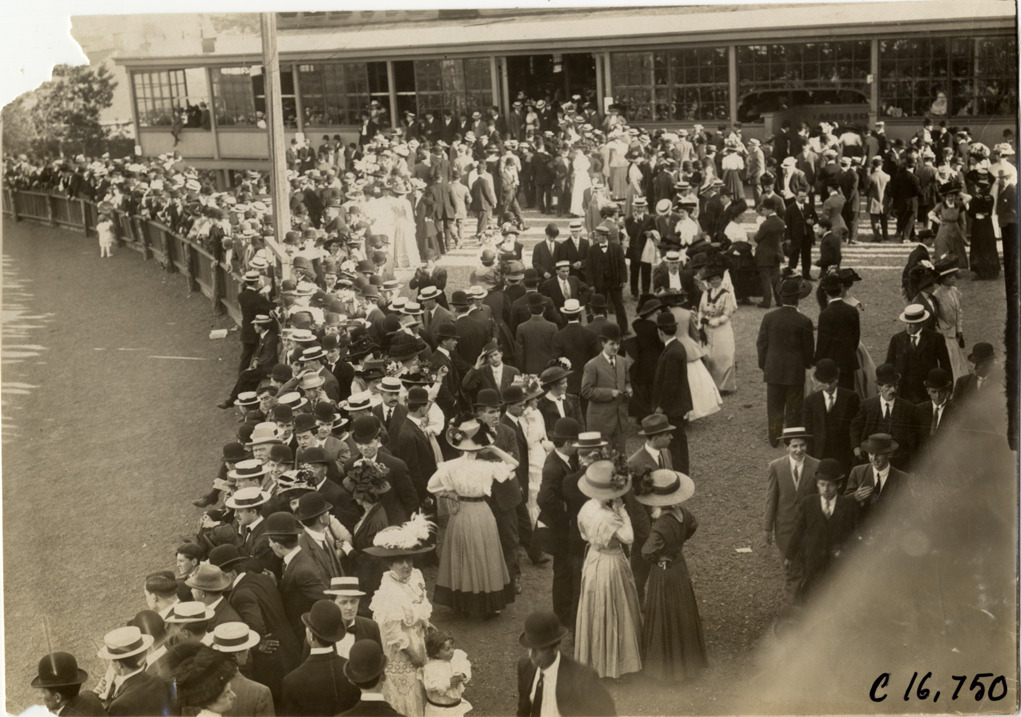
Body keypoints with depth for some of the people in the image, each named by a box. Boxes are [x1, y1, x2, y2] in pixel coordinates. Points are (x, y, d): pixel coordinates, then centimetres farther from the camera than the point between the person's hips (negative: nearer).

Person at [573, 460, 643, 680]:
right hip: (610, 565, -8)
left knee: (596, 612, 24)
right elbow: (628, 538, -36)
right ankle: (611, 661, 27)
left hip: (593, 560, 8)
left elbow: (584, 535, 5)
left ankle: (594, 656, 42)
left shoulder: (588, 507, -8)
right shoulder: (608, 517, -34)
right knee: (612, 613, 11)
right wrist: (621, 510, -29)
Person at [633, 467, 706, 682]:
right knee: (681, 614, 25)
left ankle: (668, 666, 30)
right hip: (680, 566, 8)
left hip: (664, 573, -8)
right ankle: (686, 657, 45)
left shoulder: (662, 524, -36)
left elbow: (647, 553, -28)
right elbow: (693, 525, 11)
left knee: (666, 620, 12)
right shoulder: (681, 511, -12)